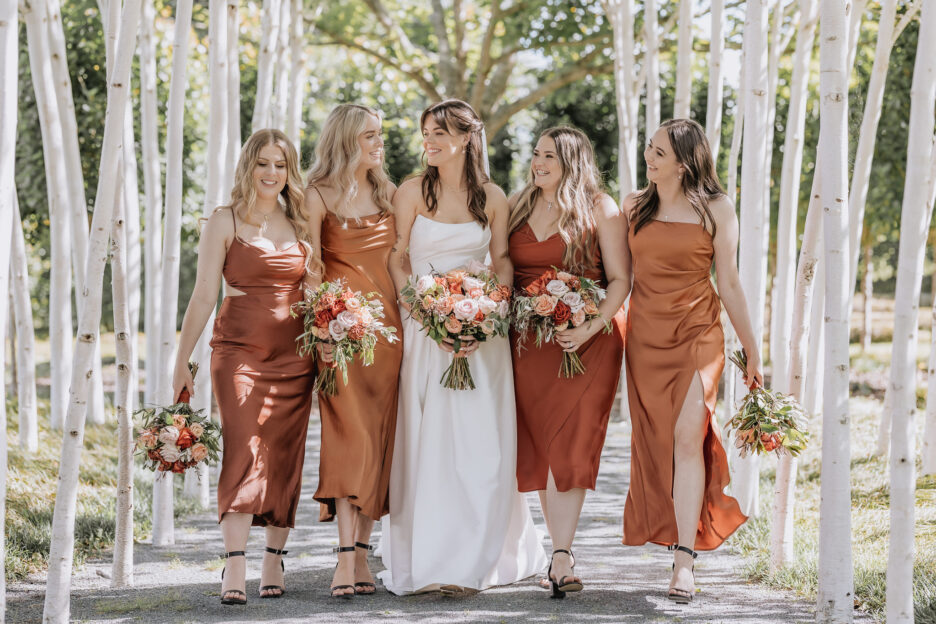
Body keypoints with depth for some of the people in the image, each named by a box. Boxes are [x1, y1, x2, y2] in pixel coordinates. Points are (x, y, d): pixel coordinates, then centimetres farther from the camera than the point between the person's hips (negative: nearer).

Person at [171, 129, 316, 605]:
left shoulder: (300, 226, 12)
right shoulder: (224, 222, 3)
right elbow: (203, 296, 1)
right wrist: (182, 361, -2)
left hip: (294, 356, 3)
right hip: (238, 351, -3)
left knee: (285, 457, 3)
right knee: (243, 450, -15)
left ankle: (274, 561, 12)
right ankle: (235, 569, -21)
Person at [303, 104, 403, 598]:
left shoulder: (390, 196, 15)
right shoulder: (320, 196, 2)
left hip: (388, 325, 4)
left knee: (379, 437, 1)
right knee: (351, 432, -14)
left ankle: (362, 552, 7)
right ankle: (347, 557, -19)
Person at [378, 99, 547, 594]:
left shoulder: (492, 197, 7)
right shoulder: (413, 191, 1)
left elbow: (502, 263, 9)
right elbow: (397, 260, 0)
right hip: (424, 326, -2)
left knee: (481, 446, -2)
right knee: (427, 441, -5)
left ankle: (473, 558, 8)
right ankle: (427, 560, 1)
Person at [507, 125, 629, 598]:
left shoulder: (599, 209, -1)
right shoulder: (518, 207, 12)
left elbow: (620, 279, -4)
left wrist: (591, 327, -17)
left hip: (587, 342, -4)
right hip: (528, 341, 5)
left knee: (569, 446, -11)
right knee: (539, 447, 3)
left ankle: (560, 560, -14)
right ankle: (561, 552, 10)